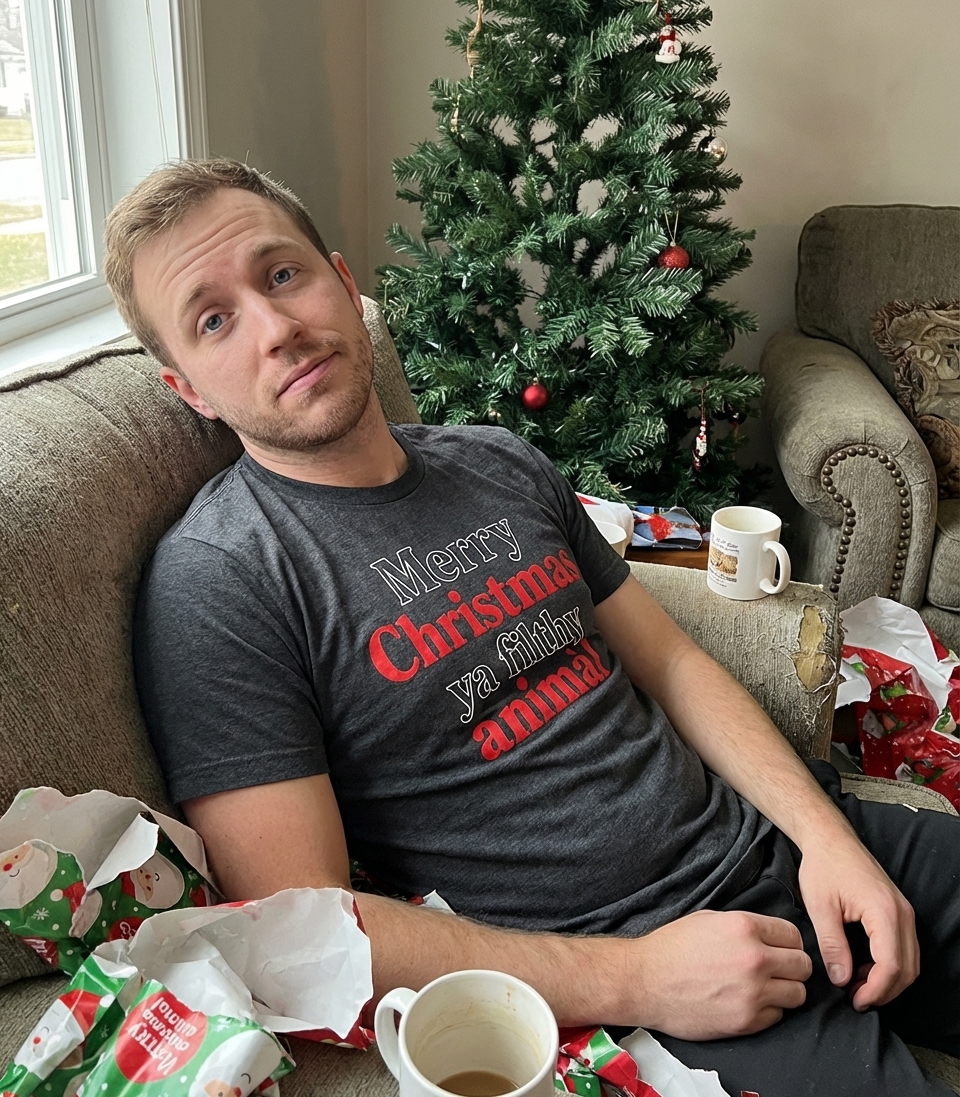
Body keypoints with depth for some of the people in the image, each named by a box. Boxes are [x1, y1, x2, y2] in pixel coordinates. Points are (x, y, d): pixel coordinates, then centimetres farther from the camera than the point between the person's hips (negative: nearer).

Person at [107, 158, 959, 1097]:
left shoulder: (502, 463, 9)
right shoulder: (213, 581, -12)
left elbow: (669, 660, 11)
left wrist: (827, 832, -1)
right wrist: (635, 978, -17)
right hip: (613, 966, -6)